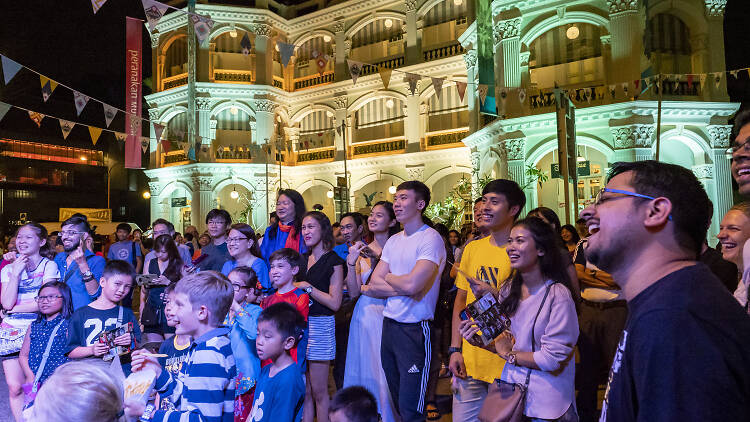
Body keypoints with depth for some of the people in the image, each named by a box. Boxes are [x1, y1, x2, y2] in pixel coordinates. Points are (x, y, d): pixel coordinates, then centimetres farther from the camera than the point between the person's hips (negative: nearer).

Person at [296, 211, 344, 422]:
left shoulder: (333, 261, -7)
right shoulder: (303, 259, 14)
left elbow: (335, 303, -15)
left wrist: (307, 287, -13)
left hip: (320, 326, -6)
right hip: (299, 324, 6)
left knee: (318, 391, 2)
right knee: (303, 391, 11)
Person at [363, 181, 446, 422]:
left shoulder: (431, 239, -12)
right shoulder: (393, 241, 11)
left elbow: (411, 284, -23)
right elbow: (373, 284, 5)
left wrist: (387, 277, -3)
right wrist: (401, 288, -12)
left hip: (415, 330, -7)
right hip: (389, 325, 7)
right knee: (396, 398, 19)